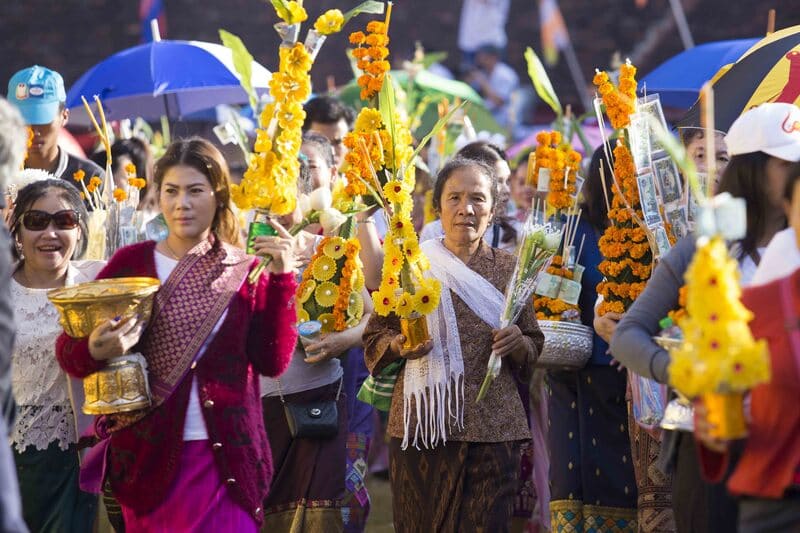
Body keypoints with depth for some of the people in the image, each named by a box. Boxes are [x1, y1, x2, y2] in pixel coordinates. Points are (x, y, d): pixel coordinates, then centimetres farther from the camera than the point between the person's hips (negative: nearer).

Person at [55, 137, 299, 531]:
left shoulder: (247, 271, 3)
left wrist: (281, 279, -10)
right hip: (148, 454, 0)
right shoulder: (131, 262, 1)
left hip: (227, 458, 0)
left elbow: (273, 362, -4)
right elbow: (68, 351, -2)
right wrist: (96, 350, -24)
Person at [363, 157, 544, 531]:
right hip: (419, 426, 0)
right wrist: (399, 346, -11)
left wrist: (518, 343, -7)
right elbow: (374, 338, 10)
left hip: (492, 428, 1)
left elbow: (535, 350, 14)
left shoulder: (508, 270, 9)